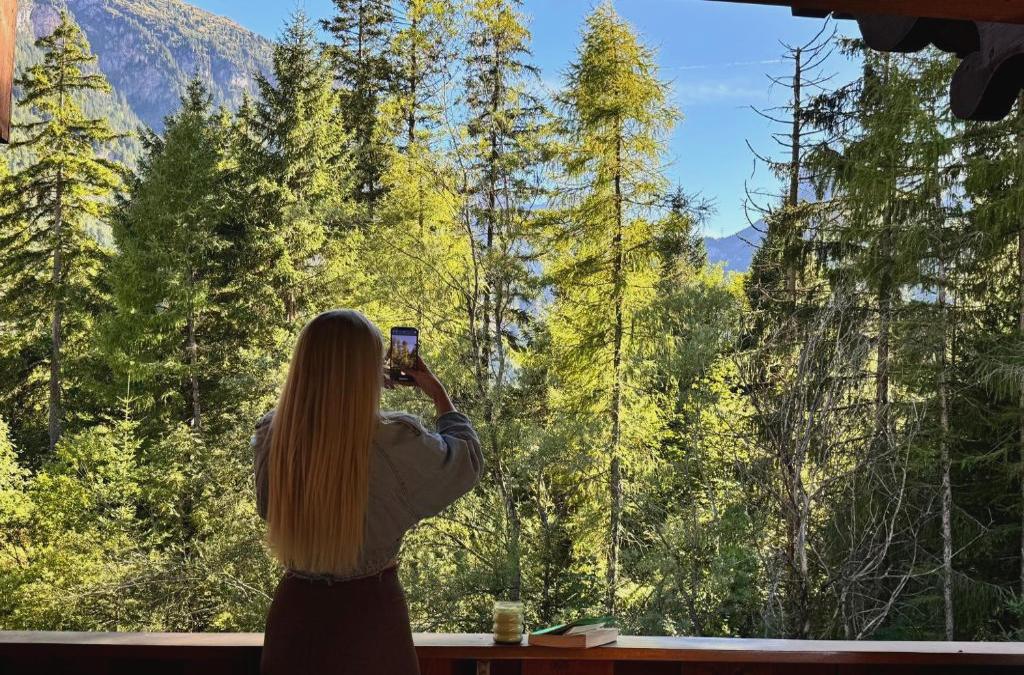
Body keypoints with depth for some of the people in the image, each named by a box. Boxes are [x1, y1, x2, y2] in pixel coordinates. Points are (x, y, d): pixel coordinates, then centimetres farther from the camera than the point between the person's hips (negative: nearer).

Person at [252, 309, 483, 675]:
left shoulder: (270, 436, -11)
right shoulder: (396, 443, -20)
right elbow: (466, 459, 0)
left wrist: (328, 379, 17)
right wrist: (439, 395, 13)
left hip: (295, 609, 3)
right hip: (369, 612, -3)